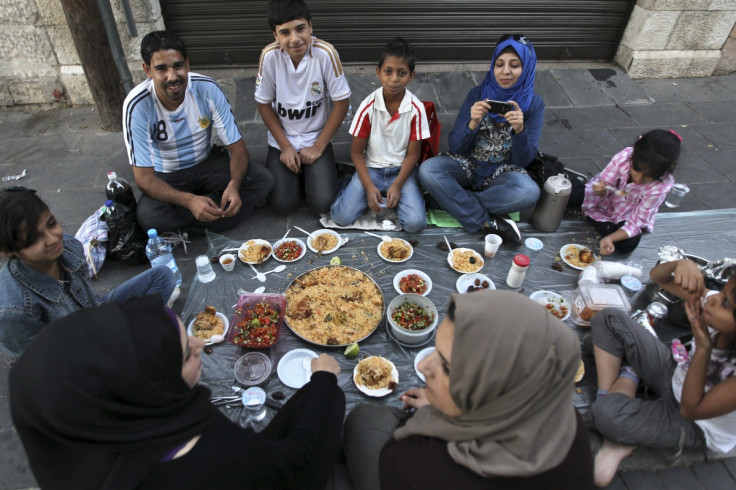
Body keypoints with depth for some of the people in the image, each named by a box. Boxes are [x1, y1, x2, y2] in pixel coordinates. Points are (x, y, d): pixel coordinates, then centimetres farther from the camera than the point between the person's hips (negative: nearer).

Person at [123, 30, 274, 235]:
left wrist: (234, 185, -36)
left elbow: (237, 147, -15)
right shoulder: (137, 106, -24)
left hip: (207, 163, 2)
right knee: (147, 216, -34)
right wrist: (189, 200, -41)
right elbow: (144, 177, -23)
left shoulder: (208, 88, -19)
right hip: (166, 177, -2)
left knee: (263, 179, -23)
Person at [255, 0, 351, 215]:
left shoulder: (325, 53, -19)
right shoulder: (270, 55, -16)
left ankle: (312, 172, 18)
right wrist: (285, 146, -8)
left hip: (316, 139, -1)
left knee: (322, 203, -14)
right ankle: (295, 172, 21)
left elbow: (341, 102, -11)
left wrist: (318, 147, -10)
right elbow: (264, 104, -4)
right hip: (281, 141, 1)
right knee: (283, 204, -12)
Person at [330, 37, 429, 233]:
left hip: (401, 170, 0)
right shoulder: (368, 106, -11)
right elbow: (357, 151, -4)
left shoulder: (416, 108, -11)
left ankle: (394, 195, 6)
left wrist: (397, 185, -16)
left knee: (415, 222, -22)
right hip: (371, 168, 0)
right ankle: (374, 195, 7)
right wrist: (368, 186, -15)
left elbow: (413, 154, -4)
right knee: (341, 216, -19)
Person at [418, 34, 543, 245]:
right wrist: (472, 123, -29)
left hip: (502, 173, 0)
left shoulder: (534, 104, -6)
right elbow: (455, 146, -9)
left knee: (529, 192, -34)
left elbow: (524, 160, -8)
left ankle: (456, 201, -18)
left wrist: (519, 130, -28)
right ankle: (488, 222, -21)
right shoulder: (478, 94, -6)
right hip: (468, 165, 1)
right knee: (428, 170, -29)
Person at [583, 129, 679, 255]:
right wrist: (600, 191, -44)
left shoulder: (661, 186, -32)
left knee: (627, 245, -24)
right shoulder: (625, 156, -31)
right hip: (606, 203, 1)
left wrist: (610, 238, -45)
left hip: (628, 216, -1)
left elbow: (635, 223, -27)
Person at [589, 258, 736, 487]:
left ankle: (627, 378, 0)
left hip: (696, 425, -6)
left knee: (605, 414, -31)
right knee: (609, 319, -7)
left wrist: (703, 347, -37)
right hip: (675, 373, 6)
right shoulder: (715, 302, -23)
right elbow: (657, 275, -11)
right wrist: (682, 264, -35)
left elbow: (690, 410, -25)